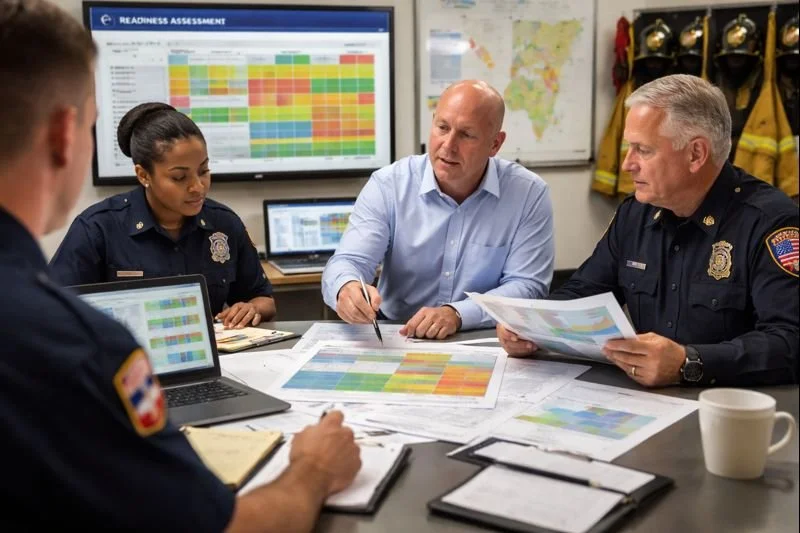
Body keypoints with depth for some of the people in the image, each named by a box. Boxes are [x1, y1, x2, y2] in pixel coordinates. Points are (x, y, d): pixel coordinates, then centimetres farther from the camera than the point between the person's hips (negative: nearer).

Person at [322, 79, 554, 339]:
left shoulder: (529, 194, -7)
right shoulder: (388, 185, -4)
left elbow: (527, 285, -9)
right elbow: (348, 263, -11)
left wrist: (457, 314, -24)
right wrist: (347, 289, -36)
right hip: (394, 340, 1)